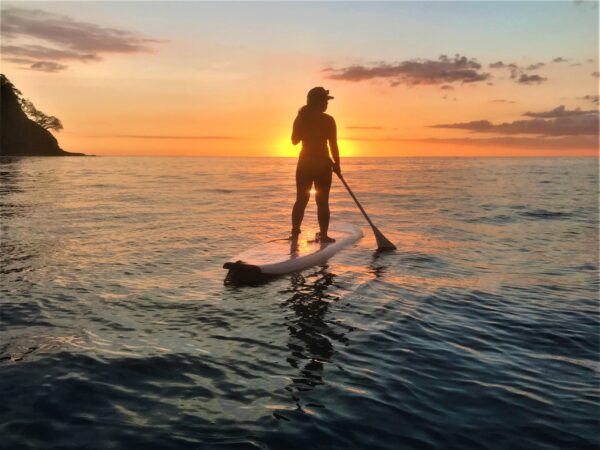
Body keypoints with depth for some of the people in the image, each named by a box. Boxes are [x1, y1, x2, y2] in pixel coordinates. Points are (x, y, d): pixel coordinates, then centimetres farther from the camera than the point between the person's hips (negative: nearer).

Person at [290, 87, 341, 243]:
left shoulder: (301, 118, 1)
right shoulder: (328, 120, -9)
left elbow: (295, 140, 11)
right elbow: (333, 145, -8)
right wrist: (337, 164, 2)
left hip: (304, 163, 3)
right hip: (323, 164, -3)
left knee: (301, 200, 11)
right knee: (322, 202, 3)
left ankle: (295, 232, 11)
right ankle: (323, 235, 4)